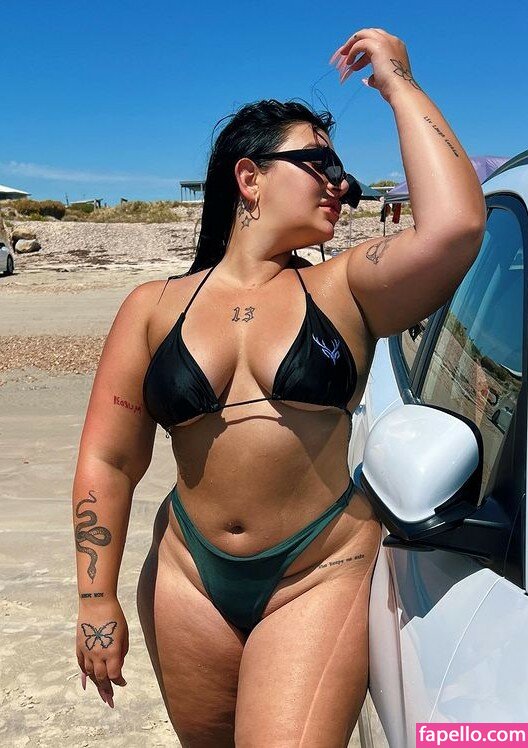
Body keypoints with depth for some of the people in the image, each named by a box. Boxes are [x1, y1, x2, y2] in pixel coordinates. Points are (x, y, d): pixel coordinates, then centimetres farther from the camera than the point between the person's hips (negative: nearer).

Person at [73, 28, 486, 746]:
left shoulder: (345, 290, -2)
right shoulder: (154, 307, 1)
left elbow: (455, 224, -20)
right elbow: (108, 461, 1)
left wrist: (397, 83, -9)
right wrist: (97, 600, -2)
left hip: (320, 577, -2)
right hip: (190, 577, 3)